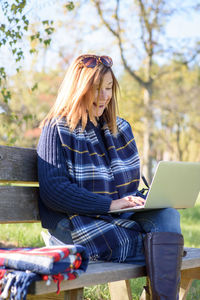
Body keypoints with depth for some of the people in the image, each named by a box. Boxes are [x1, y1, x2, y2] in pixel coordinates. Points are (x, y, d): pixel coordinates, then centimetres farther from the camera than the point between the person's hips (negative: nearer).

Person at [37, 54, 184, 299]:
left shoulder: (120, 128, 15)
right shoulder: (57, 129, -5)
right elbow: (53, 192, -15)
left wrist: (138, 201, -3)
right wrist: (110, 204, -22)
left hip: (121, 216, 6)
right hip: (77, 220, -6)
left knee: (167, 215, -26)